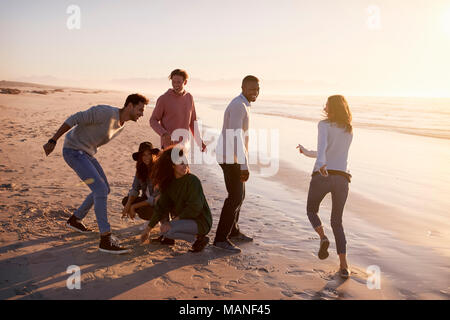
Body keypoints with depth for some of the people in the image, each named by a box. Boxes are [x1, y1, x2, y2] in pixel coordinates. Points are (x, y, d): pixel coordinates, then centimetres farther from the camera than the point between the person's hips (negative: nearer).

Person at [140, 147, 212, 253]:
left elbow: (194, 208, -24)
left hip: (200, 223, -8)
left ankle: (198, 239, -10)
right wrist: (148, 228, -1)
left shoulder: (193, 181, -18)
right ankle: (167, 238, 11)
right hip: (184, 219, 8)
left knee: (166, 230, -25)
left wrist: (175, 220, -23)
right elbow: (161, 206, 2)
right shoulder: (170, 182, 3)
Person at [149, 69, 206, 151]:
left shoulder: (189, 97, 6)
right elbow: (153, 121, -5)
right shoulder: (163, 99, -9)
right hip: (169, 144, -5)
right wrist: (163, 134, -23)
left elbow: (192, 121, 15)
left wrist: (199, 141, 14)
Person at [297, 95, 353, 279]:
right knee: (337, 222, 16)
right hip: (341, 179, 4)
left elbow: (322, 146, -21)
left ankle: (323, 238, -6)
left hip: (322, 176, -4)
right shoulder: (349, 131, 20)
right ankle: (344, 266, 4)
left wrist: (321, 165, -40)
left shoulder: (324, 125, 2)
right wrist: (307, 152, 40)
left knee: (311, 211, 23)